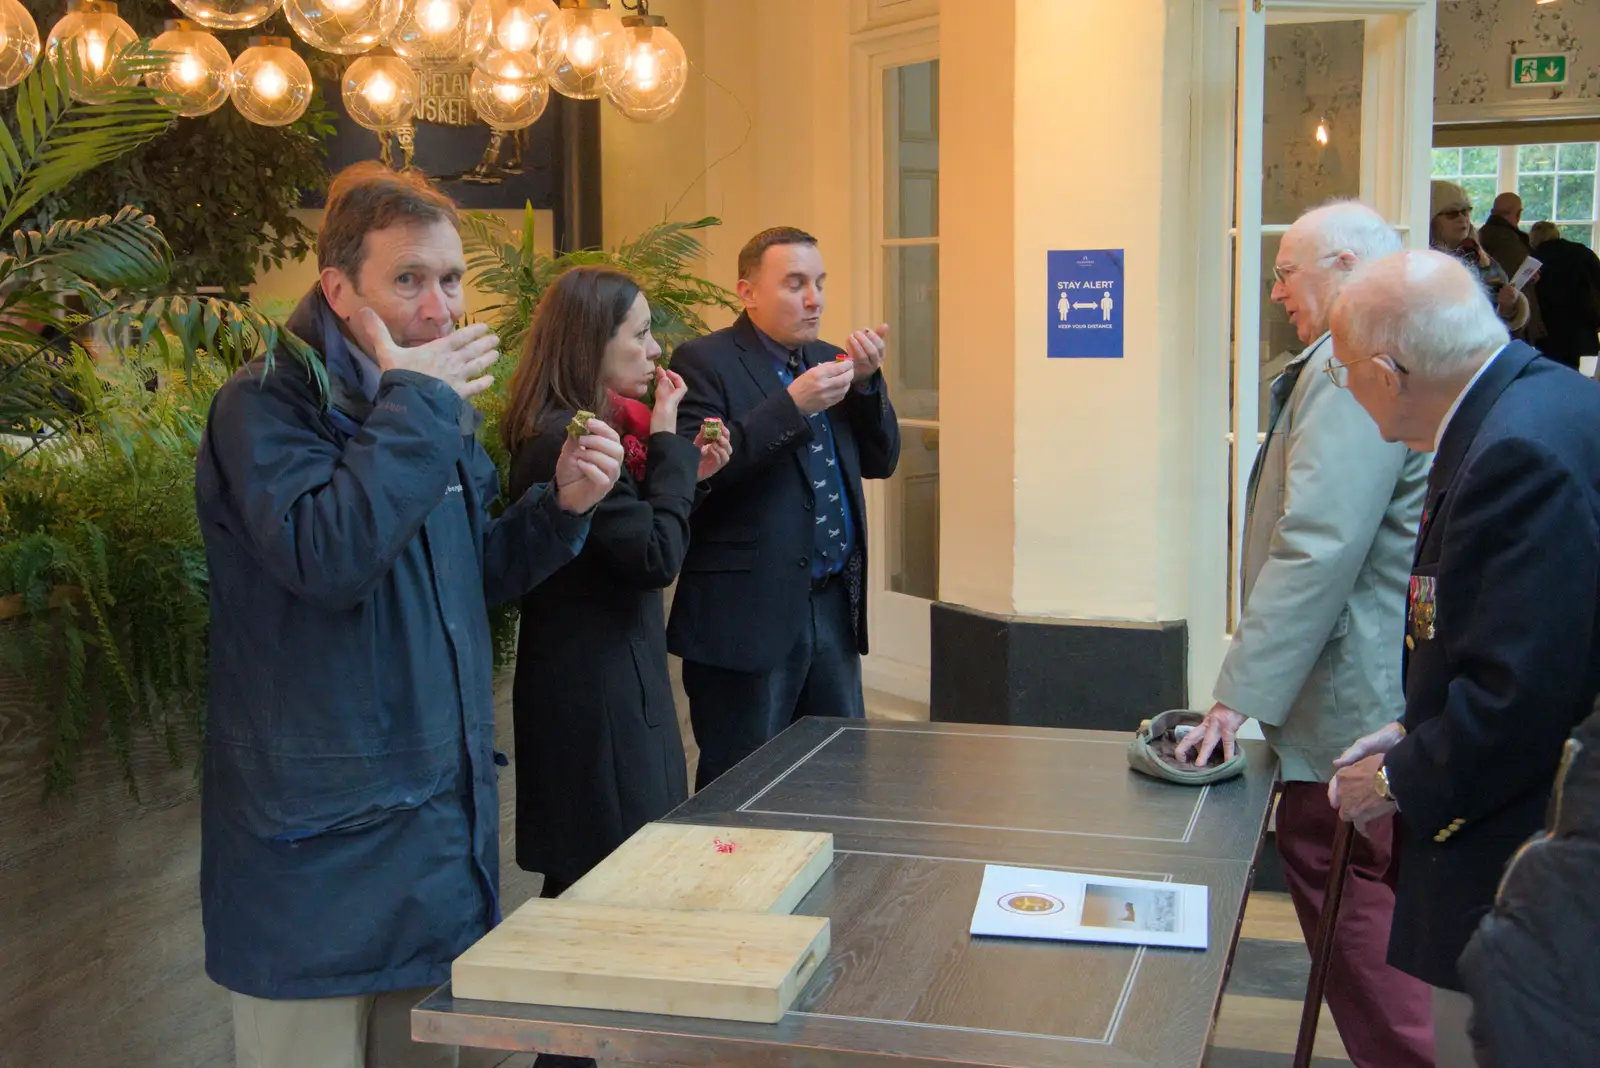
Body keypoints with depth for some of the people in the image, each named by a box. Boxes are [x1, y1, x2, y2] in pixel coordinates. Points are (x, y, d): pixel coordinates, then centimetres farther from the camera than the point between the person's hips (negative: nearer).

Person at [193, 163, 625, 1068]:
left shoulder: (438, 411, 11)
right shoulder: (267, 404, -13)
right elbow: (326, 558, -32)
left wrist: (560, 507, 2)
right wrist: (419, 406, -23)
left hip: (444, 817, 8)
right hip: (321, 846, -7)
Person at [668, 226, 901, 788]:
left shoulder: (828, 361, 15)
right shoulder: (704, 361, -7)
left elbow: (880, 462, 14)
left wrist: (867, 382, -2)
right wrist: (791, 405, -22)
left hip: (834, 609, 7)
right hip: (748, 615, -7)